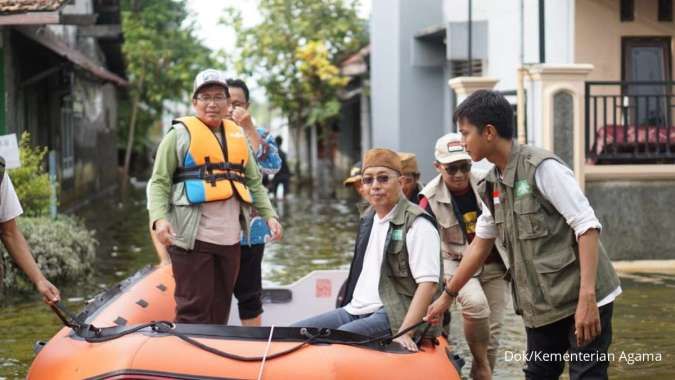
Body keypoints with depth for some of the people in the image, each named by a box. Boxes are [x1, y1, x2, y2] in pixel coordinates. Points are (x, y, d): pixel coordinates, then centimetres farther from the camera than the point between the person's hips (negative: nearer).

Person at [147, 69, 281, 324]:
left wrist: (268, 215, 9)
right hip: (193, 238, -6)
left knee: (220, 308, 12)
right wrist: (159, 218, -20)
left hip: (230, 239, 6)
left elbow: (254, 182, 22)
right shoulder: (180, 134, 0)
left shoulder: (238, 136, 18)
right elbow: (159, 182, -4)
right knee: (194, 309, -7)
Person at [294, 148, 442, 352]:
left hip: (391, 315, -9)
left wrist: (404, 333, -25)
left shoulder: (417, 224, -9)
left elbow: (428, 283, -18)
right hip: (354, 311, 9)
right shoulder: (368, 219, 18)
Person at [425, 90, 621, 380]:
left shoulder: (542, 167, -14)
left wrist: (587, 297, -25)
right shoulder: (492, 186, 9)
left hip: (581, 299, -8)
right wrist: (447, 295, 24)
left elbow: (587, 227, -18)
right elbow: (480, 245, 21)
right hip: (541, 304, 8)